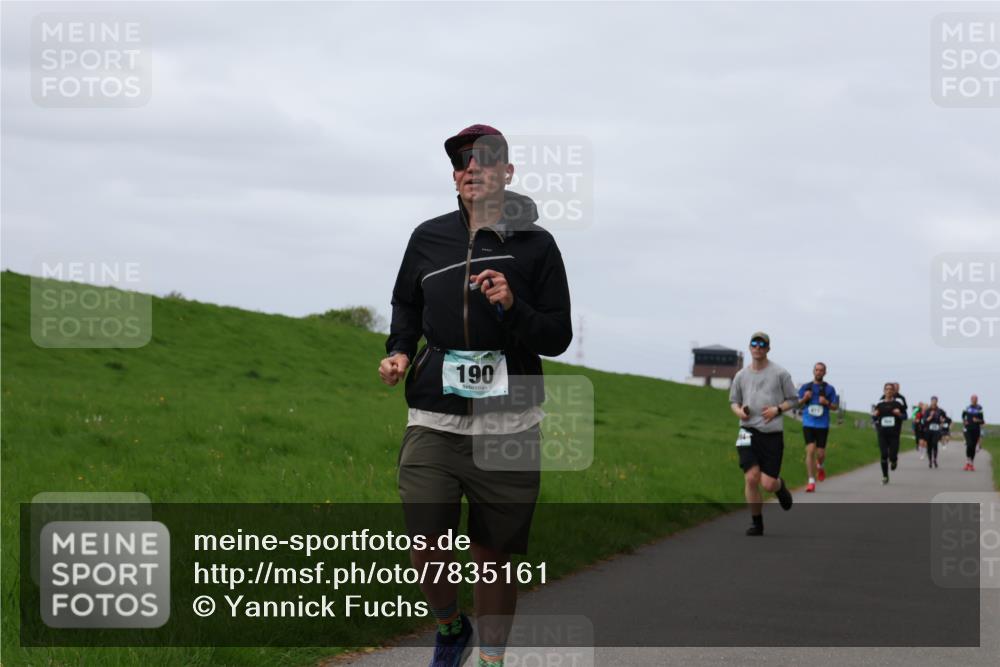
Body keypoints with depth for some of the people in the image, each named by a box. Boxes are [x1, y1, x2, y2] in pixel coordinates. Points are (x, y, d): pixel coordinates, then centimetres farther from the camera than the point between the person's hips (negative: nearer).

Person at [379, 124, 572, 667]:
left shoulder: (536, 245, 0)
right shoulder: (428, 238, 8)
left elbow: (557, 338, 0)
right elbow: (406, 305, 25)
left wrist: (513, 308, -17)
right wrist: (399, 351, 7)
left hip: (508, 427, -2)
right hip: (433, 421, 2)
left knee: (493, 556, 3)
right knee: (426, 551, -7)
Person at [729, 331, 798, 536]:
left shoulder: (780, 373, 2)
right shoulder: (741, 375, 10)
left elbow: (793, 399, 8)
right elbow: (733, 401, 20)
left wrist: (777, 409, -10)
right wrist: (739, 410, -3)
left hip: (772, 434, -2)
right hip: (749, 432, 2)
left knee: (768, 484, -6)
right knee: (751, 478, -12)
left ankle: (780, 486, 32)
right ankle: (756, 522, 3)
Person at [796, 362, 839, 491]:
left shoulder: (829, 389, 5)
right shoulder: (805, 387, 8)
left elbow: (835, 406, 4)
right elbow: (797, 404, 9)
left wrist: (827, 403, -16)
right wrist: (804, 398, -11)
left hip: (822, 425, 0)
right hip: (808, 424, 0)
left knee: (821, 453, 1)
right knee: (810, 451, -11)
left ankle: (820, 466, 38)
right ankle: (811, 481, -8)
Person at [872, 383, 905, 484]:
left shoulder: (898, 403, 2)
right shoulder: (880, 404, 6)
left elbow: (905, 416, 6)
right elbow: (875, 418, 15)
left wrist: (899, 414, -15)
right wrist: (874, 415, -8)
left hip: (894, 434, -1)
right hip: (882, 433, 1)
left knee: (892, 456, -8)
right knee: (884, 455, -6)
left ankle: (894, 460, 31)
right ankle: (885, 476, 8)